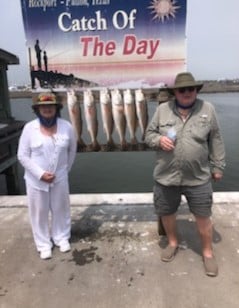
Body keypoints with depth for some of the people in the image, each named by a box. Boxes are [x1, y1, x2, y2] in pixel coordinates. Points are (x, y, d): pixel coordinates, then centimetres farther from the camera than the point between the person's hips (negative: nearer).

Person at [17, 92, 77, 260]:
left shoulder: (66, 126, -9)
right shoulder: (29, 128, -12)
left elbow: (72, 150, 6)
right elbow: (23, 155, -9)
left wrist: (65, 170, 8)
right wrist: (40, 173, -16)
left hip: (59, 178, 1)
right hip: (36, 179, -1)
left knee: (60, 209, 16)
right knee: (39, 212, 12)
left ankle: (62, 237, 39)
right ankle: (44, 244, 32)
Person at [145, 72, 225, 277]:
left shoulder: (208, 109, -2)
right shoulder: (162, 109, -2)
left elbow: (216, 141, 3)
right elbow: (149, 134, 6)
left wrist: (218, 166, 4)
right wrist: (159, 140, -16)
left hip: (198, 178, -1)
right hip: (167, 176, 2)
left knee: (203, 216, 10)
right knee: (167, 213, 17)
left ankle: (208, 252, 35)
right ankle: (173, 243, 45)